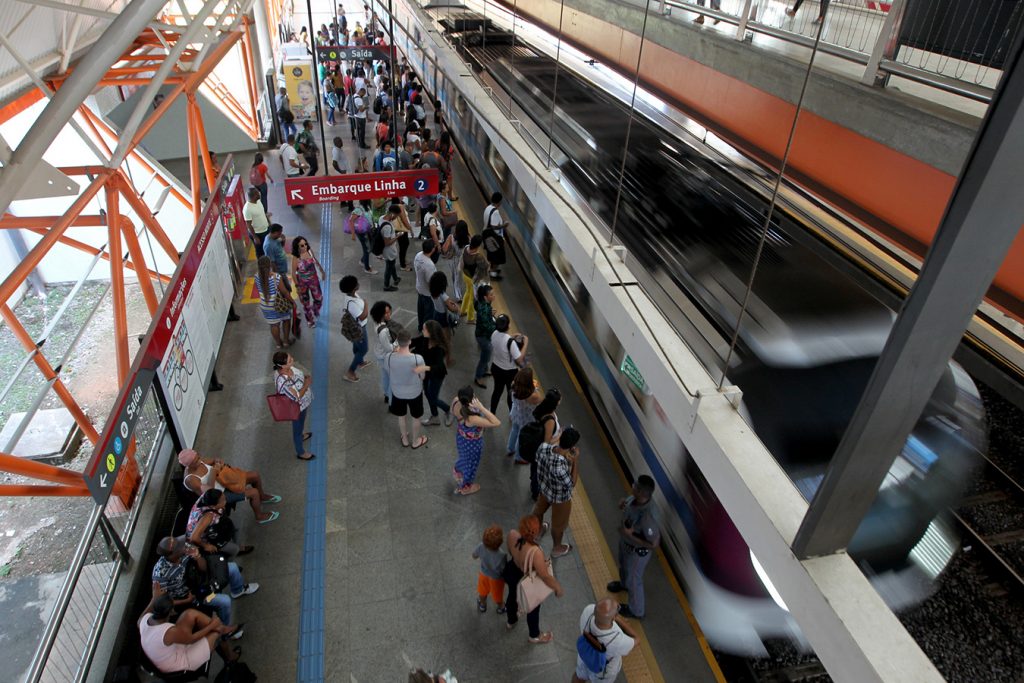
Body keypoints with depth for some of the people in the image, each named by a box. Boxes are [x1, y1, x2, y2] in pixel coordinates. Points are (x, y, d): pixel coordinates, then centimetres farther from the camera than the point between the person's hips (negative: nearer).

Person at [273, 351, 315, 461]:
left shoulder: (287, 366, -20)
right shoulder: (283, 382, -44)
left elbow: (298, 370, 4)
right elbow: (297, 397, -34)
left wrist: (306, 375, -7)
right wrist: (307, 384, -27)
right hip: (297, 407, -7)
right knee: (298, 427, 20)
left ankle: (300, 436, 68)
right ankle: (300, 453, 46)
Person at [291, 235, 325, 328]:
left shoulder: (310, 251, -13)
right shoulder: (296, 258, -26)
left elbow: (316, 261, 6)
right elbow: (293, 273, -17)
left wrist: (322, 271, 16)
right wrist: (297, 286, -14)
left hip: (314, 279, 4)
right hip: (303, 282, -4)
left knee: (319, 299, 16)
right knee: (306, 302, 16)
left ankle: (316, 311, 51)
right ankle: (310, 319, 40)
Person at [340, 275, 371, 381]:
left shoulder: (354, 294, -9)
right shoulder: (351, 303, -39)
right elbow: (362, 317, -38)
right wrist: (365, 304, -25)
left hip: (356, 326, 9)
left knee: (357, 346, 30)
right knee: (364, 349, 8)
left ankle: (360, 362, 56)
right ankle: (350, 372, 19)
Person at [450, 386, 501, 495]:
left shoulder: (456, 401, -27)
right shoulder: (471, 419, -46)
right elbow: (497, 423, -44)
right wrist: (481, 408, -49)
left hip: (461, 436, 6)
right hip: (472, 443, -6)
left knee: (465, 457, 39)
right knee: (471, 463, 26)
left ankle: (457, 470, 71)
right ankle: (464, 487, 55)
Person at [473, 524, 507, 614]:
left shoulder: (481, 546, -33)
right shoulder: (501, 556, -44)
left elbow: (474, 556, -11)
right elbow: (504, 571, -26)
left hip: (484, 574, 3)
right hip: (496, 578, -3)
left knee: (483, 592, 35)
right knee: (498, 595, 30)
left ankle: (482, 605, 65)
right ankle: (501, 608, 61)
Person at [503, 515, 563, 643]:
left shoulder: (512, 535, -30)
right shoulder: (535, 552, -47)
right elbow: (545, 576, -33)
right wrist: (558, 588, -14)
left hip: (512, 573, 5)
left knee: (512, 595, 36)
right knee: (533, 608, 26)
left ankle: (511, 620, 68)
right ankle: (535, 636, 56)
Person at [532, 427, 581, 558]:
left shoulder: (543, 447, -27)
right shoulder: (560, 467, -46)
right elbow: (572, 484, -28)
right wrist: (576, 460, -29)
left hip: (545, 488, 6)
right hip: (560, 497, -6)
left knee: (539, 508, 36)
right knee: (558, 524, 24)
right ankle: (557, 548, 52)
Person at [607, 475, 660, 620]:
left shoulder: (647, 517, -44)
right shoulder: (635, 498, -22)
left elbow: (654, 544, -32)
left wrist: (630, 534, -31)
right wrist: (624, 504, -18)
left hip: (637, 551, -7)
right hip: (625, 541, 7)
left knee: (633, 579, 20)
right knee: (623, 564, 36)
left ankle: (636, 610, 48)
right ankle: (624, 583, 69)